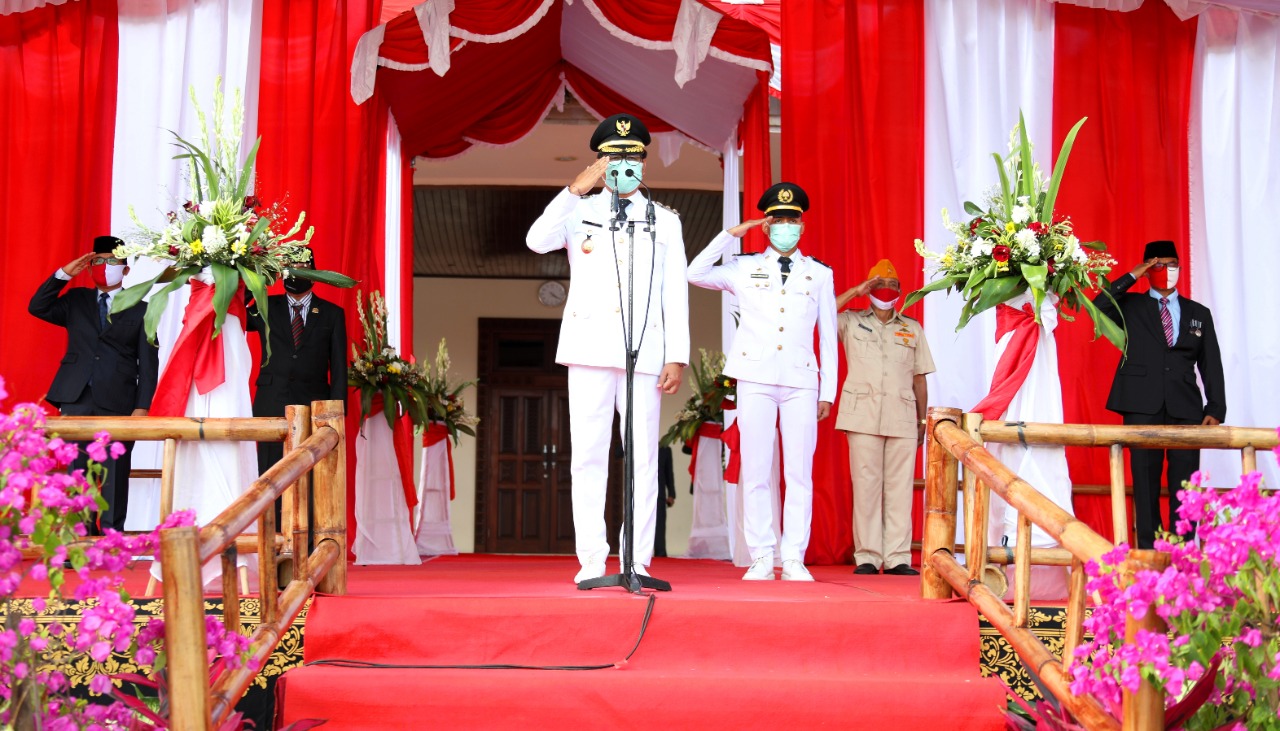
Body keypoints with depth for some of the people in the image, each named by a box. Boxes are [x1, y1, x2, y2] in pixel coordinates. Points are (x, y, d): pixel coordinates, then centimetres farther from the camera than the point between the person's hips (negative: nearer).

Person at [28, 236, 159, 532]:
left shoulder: (140, 309, 9)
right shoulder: (76, 300, 19)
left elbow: (148, 362, 4)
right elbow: (38, 308, 8)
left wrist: (142, 407, -6)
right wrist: (64, 274, 1)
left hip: (117, 401, -2)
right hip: (76, 397, 2)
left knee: (115, 472, -2)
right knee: (76, 469, 0)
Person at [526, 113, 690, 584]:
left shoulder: (665, 222, 13)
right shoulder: (579, 211, 12)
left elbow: (675, 293, 8)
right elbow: (537, 240, -9)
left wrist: (677, 357, -1)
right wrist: (575, 190, -13)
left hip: (644, 354, 0)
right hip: (589, 351, 0)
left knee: (643, 458, -1)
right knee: (588, 456, -1)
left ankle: (638, 562, 4)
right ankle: (591, 562, 2)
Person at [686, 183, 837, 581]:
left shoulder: (820, 274, 13)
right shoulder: (744, 268, 12)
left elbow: (828, 336, 13)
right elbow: (694, 273, 3)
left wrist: (828, 391, 8)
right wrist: (731, 234, 3)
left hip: (801, 382, 0)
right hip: (755, 379, 0)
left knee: (799, 473, -3)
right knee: (755, 471, -2)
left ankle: (794, 559, 1)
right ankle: (761, 559, 3)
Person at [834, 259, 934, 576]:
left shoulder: (913, 329, 18)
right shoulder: (851, 322, 12)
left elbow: (919, 378, 17)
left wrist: (922, 420, 12)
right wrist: (854, 292, -4)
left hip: (902, 418, 2)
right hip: (863, 415, -2)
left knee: (900, 487, -2)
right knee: (866, 486, -4)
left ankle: (897, 558, 1)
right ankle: (867, 557, -1)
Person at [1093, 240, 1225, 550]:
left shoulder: (1199, 313, 17)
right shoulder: (1131, 306, 12)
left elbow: (1211, 365, 13)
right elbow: (1099, 306, -9)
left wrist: (1215, 409, 2)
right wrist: (1132, 276, -6)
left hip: (1186, 407, 2)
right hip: (1143, 404, -2)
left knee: (1185, 481, -2)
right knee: (1145, 479, -2)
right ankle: (1148, 550, 0)